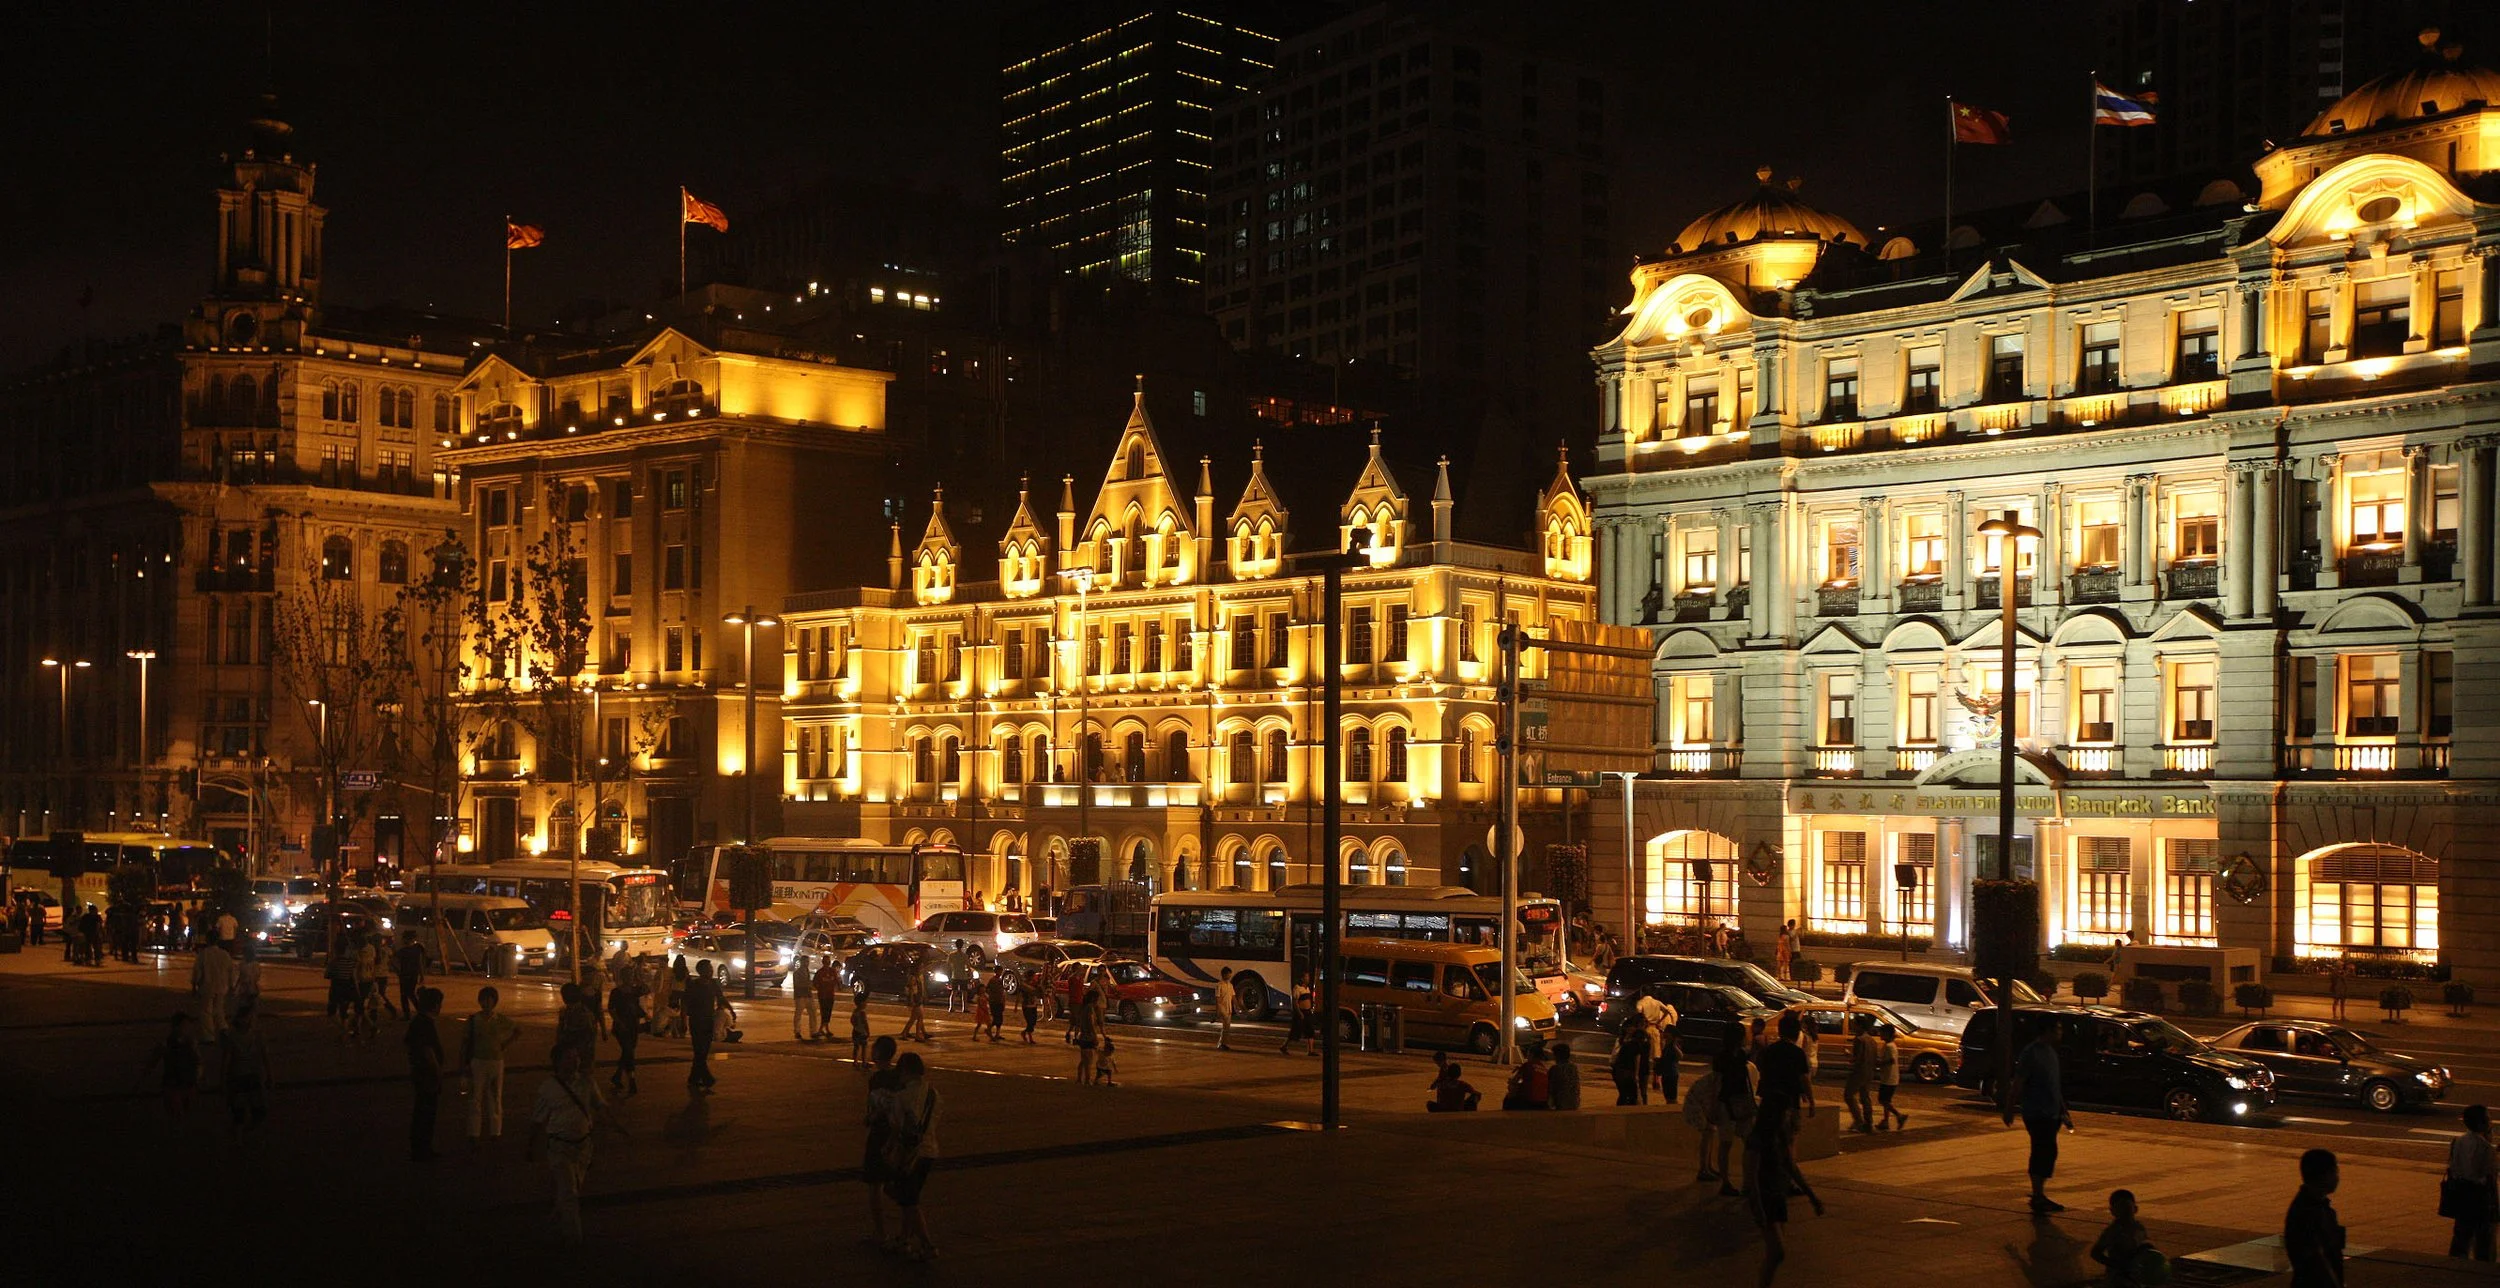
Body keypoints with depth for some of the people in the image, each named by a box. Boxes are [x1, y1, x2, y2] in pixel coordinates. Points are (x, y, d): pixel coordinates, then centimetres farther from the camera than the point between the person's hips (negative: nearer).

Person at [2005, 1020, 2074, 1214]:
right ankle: (2038, 1196, -7)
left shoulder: (2050, 1052, 15)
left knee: (2043, 1154, 12)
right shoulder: (2030, 1054, -13)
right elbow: (2018, 1084, -14)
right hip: (2037, 1114, -9)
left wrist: (2064, 1112, 24)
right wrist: (2010, 1109, -14)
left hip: (2050, 1114, 9)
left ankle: (2039, 1195, 18)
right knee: (2046, 1153, -11)